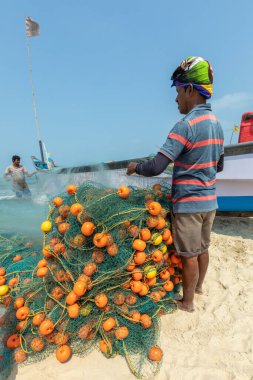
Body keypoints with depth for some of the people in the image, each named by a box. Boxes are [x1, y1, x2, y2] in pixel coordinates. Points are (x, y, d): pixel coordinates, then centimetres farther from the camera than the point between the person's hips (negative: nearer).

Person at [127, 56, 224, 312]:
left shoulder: (187, 124, -19)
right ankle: (198, 287, 44)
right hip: (209, 201, 8)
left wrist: (135, 168, -6)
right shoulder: (216, 123, 8)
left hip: (188, 203, -8)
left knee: (189, 256, 8)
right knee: (202, 249, 22)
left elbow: (156, 167, -25)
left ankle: (187, 302, 28)